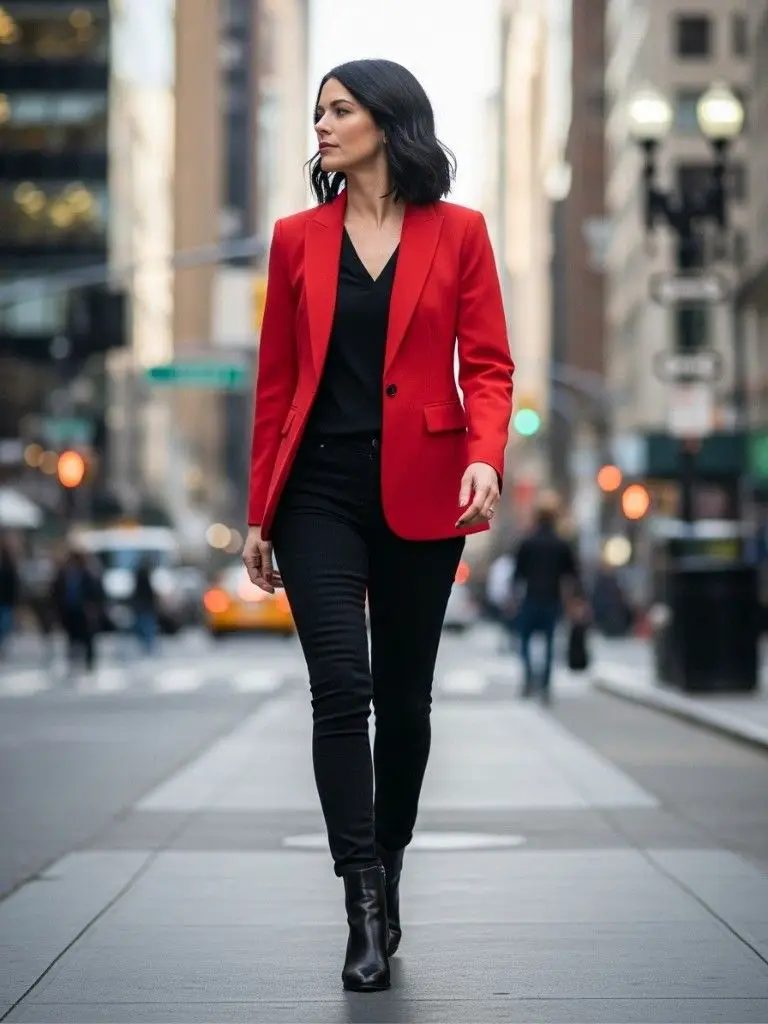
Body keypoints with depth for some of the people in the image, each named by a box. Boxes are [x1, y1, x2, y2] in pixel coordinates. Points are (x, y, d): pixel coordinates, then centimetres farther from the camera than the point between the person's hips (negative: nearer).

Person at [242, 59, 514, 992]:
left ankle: (387, 874, 26)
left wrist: (485, 456, -19)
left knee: (404, 697, 9)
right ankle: (365, 907, -10)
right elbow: (276, 381, 9)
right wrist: (259, 511, 8)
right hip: (320, 487, 0)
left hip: (420, 492, 0)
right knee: (341, 689, -12)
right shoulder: (298, 238, 7)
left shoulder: (457, 232, 3)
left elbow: (487, 364, -1)